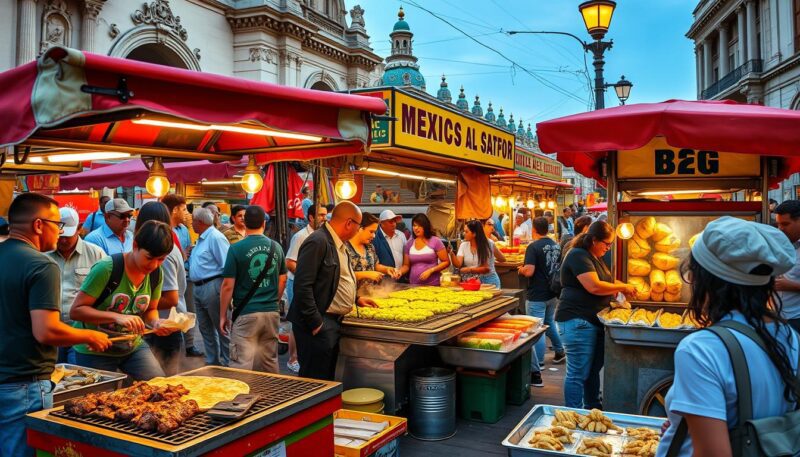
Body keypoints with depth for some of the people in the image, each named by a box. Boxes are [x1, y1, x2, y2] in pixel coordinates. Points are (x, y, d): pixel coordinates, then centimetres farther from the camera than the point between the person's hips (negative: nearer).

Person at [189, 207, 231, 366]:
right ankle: (212, 361, 26)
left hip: (212, 287, -10)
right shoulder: (201, 239, 17)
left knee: (221, 328, -1)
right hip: (198, 287, 10)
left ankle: (227, 363, 7)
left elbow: (226, 266, -20)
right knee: (205, 328, 15)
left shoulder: (216, 237, -14)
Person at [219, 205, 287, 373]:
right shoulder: (276, 247, 4)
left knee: (242, 366, 0)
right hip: (272, 313, 4)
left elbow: (228, 285, -8)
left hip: (246, 314, -4)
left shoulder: (236, 249, -8)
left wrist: (223, 316, 1)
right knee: (270, 363, 16)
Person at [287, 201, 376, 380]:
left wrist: (356, 299, 19)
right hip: (318, 325, -10)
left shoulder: (337, 243, 14)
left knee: (327, 379, 18)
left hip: (333, 323, 10)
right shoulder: (318, 242, -17)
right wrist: (315, 323, -22)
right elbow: (302, 286, -23)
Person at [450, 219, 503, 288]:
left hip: (488, 281, -3)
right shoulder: (463, 245, 2)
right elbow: (458, 264, -9)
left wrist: (469, 269, -17)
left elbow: (486, 268, -7)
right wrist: (451, 253, -24)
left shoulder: (488, 244, -7)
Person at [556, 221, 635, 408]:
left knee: (593, 369, 17)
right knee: (578, 373, -4)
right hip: (578, 322, -10)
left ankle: (593, 408, 30)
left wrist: (618, 289, 5)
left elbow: (602, 282, 25)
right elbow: (594, 287, -24)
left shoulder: (594, 257, 17)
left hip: (593, 321, 10)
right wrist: (622, 287, -12)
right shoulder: (578, 256, -16)